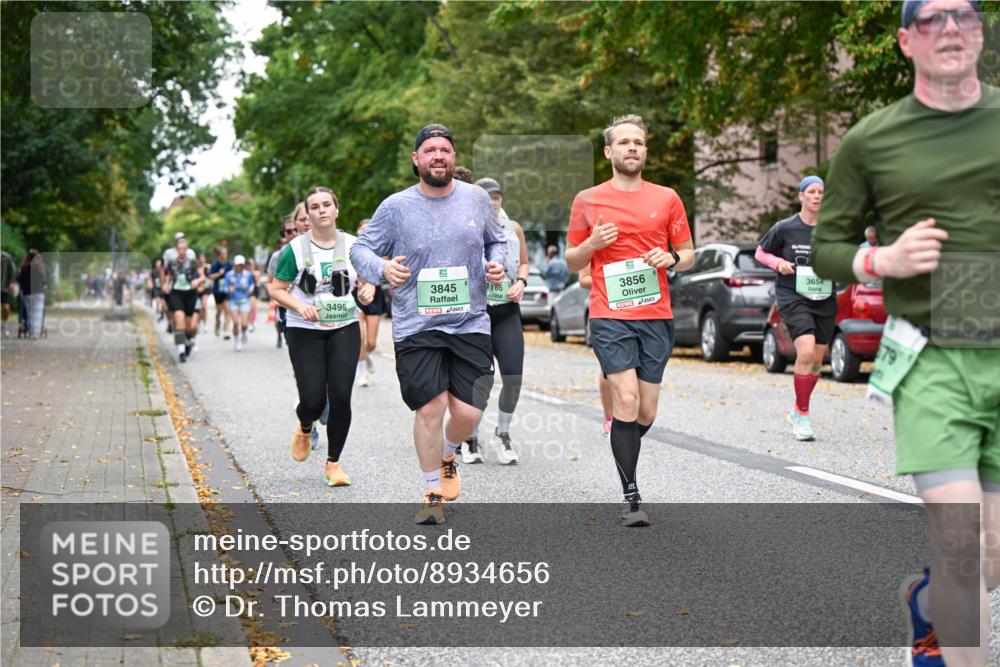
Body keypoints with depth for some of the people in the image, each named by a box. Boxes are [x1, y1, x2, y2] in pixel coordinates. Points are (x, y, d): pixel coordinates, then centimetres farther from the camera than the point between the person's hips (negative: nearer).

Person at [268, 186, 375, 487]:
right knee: (313, 399, -8)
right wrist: (299, 307, -18)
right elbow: (275, 288, -1)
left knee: (341, 396, -7)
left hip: (344, 329, 2)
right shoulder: (296, 249, -6)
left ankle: (334, 463, 11)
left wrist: (368, 292, -10)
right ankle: (305, 428, 32)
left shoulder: (353, 245, 1)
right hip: (305, 331, -2)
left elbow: (367, 280, 13)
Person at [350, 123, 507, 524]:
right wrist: (382, 268, -17)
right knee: (430, 407, -9)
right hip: (416, 326, -2)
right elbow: (360, 249, 3)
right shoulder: (396, 207, -2)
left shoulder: (477, 199, 6)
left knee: (468, 412, -4)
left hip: (471, 323, 2)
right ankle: (433, 492, 13)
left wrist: (497, 264, 0)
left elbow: (497, 240, 21)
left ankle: (448, 456, 33)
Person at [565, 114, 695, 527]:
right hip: (610, 316, -2)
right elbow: (572, 262, 11)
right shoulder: (587, 201, 6)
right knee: (627, 399, -16)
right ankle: (631, 497, -8)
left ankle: (622, 452, 35)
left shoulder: (667, 198, 9)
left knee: (646, 412, 3)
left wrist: (670, 259, -8)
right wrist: (592, 244, -10)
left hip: (656, 316, 2)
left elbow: (688, 254, 14)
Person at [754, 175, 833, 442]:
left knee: (817, 360, 9)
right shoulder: (785, 228, -3)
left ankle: (797, 412, 29)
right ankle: (803, 415, -9)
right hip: (793, 298, -4)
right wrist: (778, 263, -9)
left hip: (825, 301, 4)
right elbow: (760, 253, 10)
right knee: (806, 352, -22)